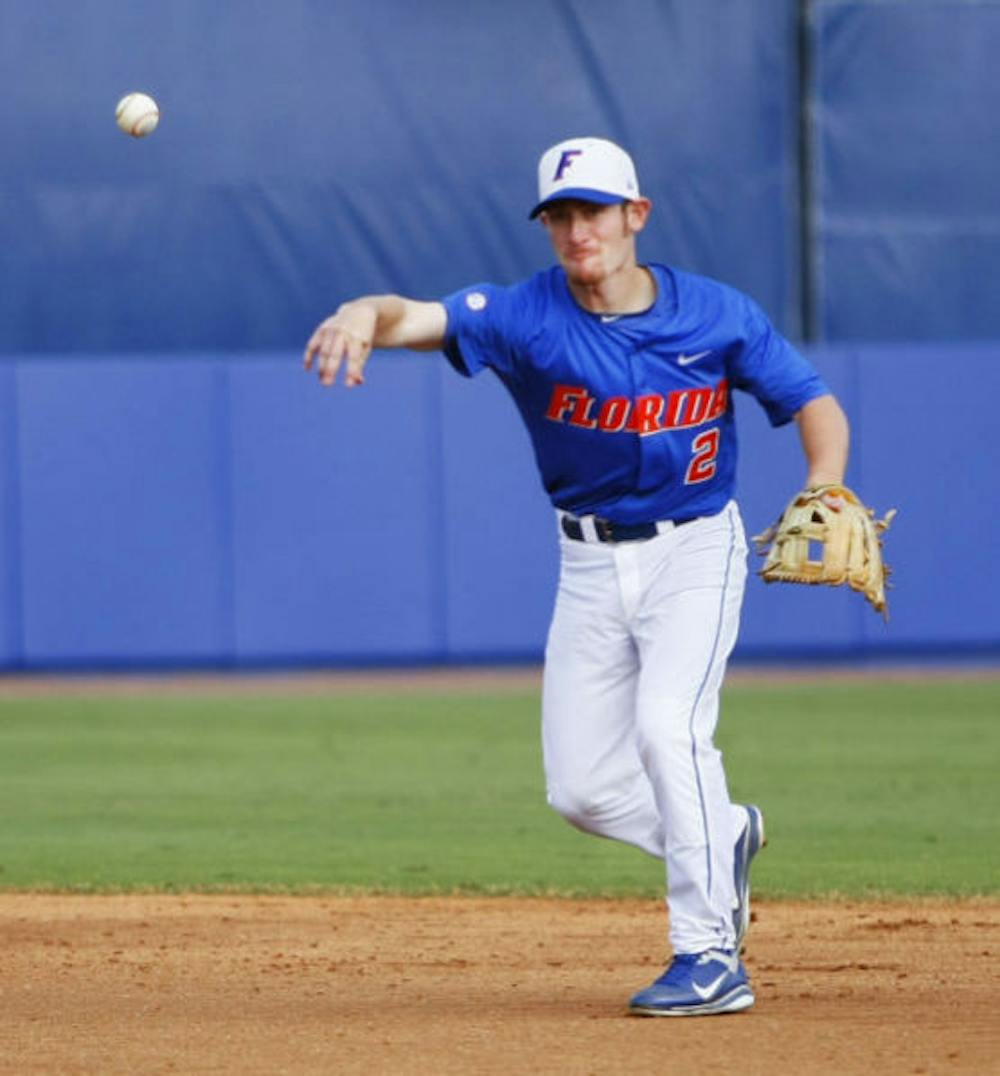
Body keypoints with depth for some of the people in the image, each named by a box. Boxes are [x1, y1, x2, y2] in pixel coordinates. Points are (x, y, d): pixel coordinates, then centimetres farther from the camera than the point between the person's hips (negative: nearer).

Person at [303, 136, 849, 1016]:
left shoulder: (718, 315, -10)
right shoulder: (528, 317, -13)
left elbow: (815, 404, -6)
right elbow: (420, 317, -30)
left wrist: (825, 488, -27)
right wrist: (367, 314, -54)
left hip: (696, 551, -3)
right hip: (592, 567, 3)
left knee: (668, 723, -24)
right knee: (582, 788, 3)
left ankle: (710, 956, -18)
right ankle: (724, 837, 32)